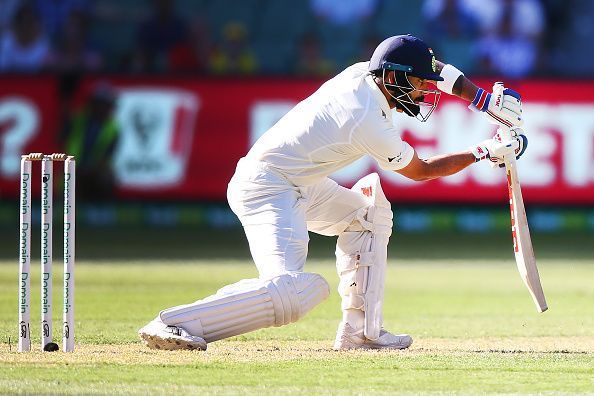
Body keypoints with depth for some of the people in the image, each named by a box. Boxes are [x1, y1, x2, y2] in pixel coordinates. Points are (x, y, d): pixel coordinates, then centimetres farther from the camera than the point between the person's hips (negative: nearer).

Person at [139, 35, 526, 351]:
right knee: (290, 294, -27)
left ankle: (360, 329, 18)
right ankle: (172, 324, -27)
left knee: (368, 214, 23)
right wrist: (484, 152, 7)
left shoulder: (362, 74, 2)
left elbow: (436, 70, 18)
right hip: (266, 189, -11)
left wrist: (487, 101, 11)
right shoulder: (370, 123, -20)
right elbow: (421, 171, -2)